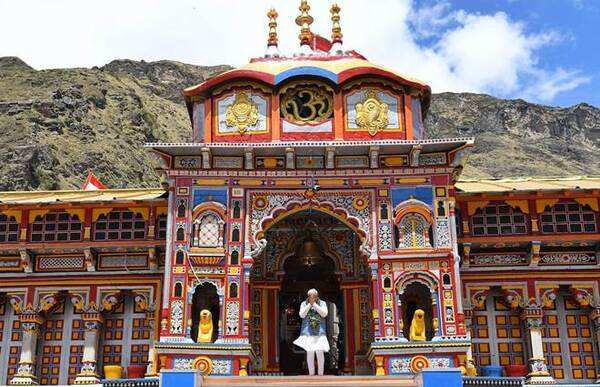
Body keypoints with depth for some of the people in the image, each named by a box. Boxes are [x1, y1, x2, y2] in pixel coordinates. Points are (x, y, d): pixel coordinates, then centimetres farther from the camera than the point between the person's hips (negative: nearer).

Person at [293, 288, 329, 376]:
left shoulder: (322, 303, 7)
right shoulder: (304, 304, 9)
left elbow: (324, 314, -8)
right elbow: (302, 315, -4)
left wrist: (314, 303, -9)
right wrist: (310, 304, -8)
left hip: (319, 332, -1)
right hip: (307, 332, 1)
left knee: (320, 352, -8)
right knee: (309, 352, -2)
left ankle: (320, 373, 0)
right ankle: (311, 373, 7)